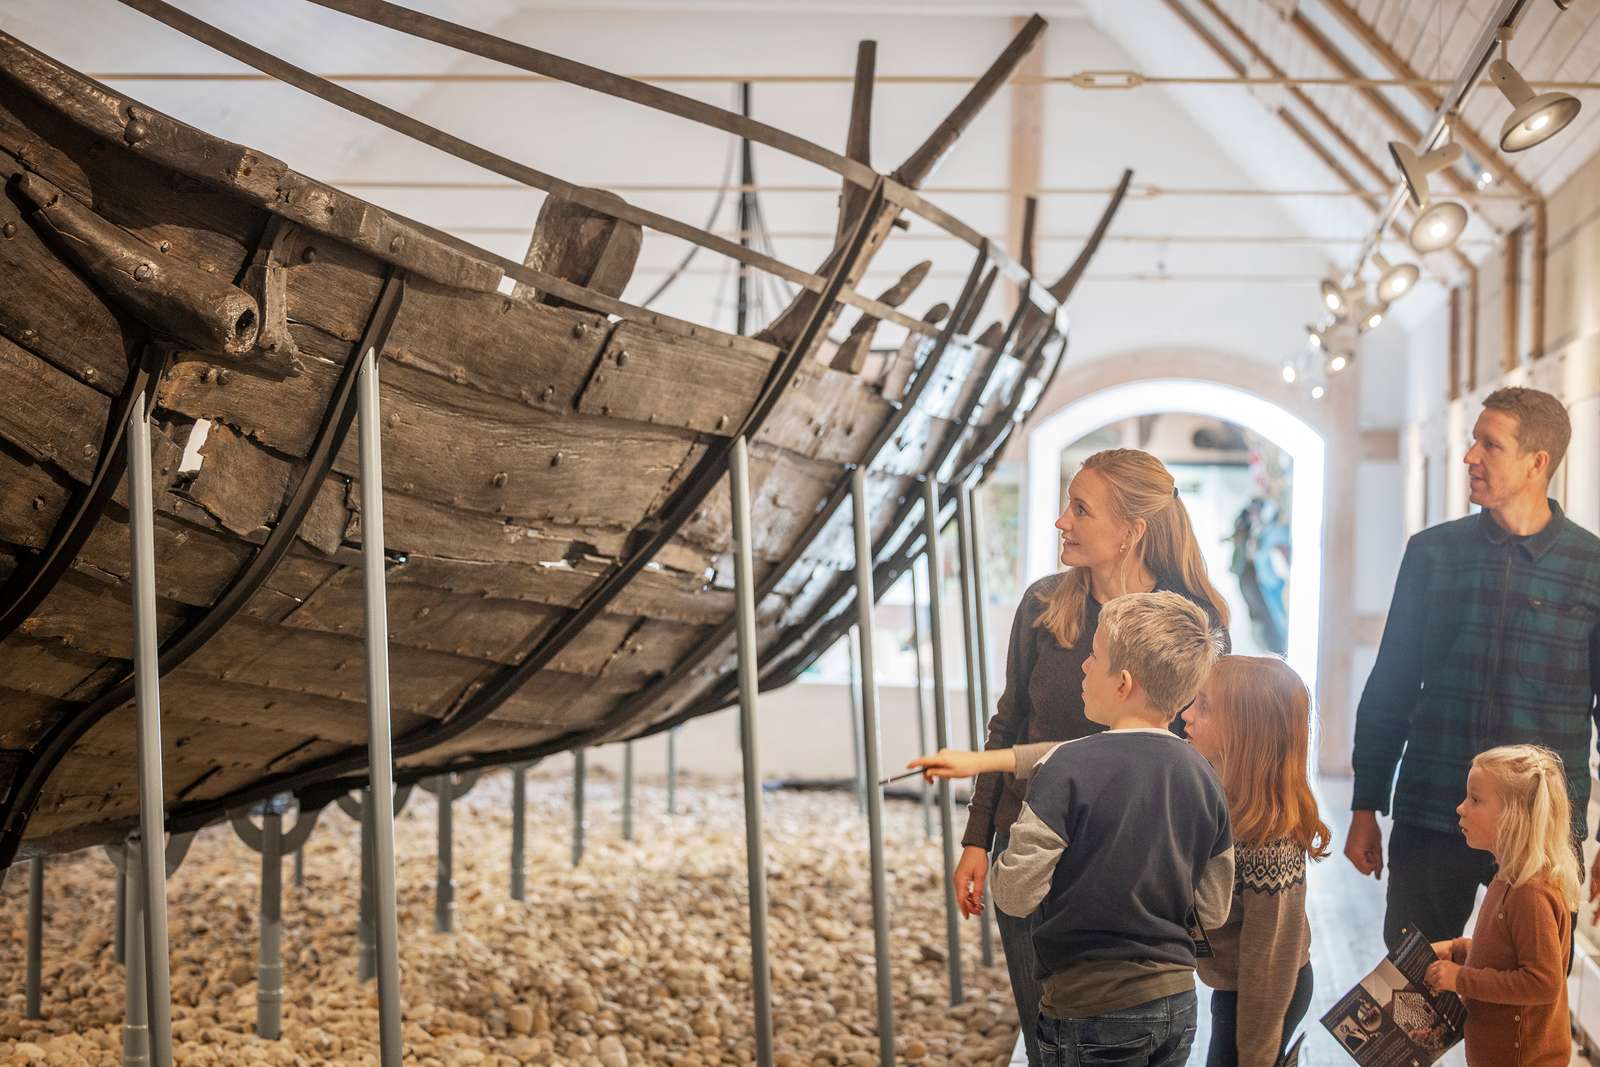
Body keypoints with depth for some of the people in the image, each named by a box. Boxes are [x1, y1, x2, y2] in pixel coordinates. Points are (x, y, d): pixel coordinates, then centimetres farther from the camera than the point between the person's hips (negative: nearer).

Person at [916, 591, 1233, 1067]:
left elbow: (1014, 895, -14)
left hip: (1090, 1009, -5)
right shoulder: (1203, 777, 0)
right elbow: (1213, 911, 8)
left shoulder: (1068, 769, -18)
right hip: (1176, 1003, 6)